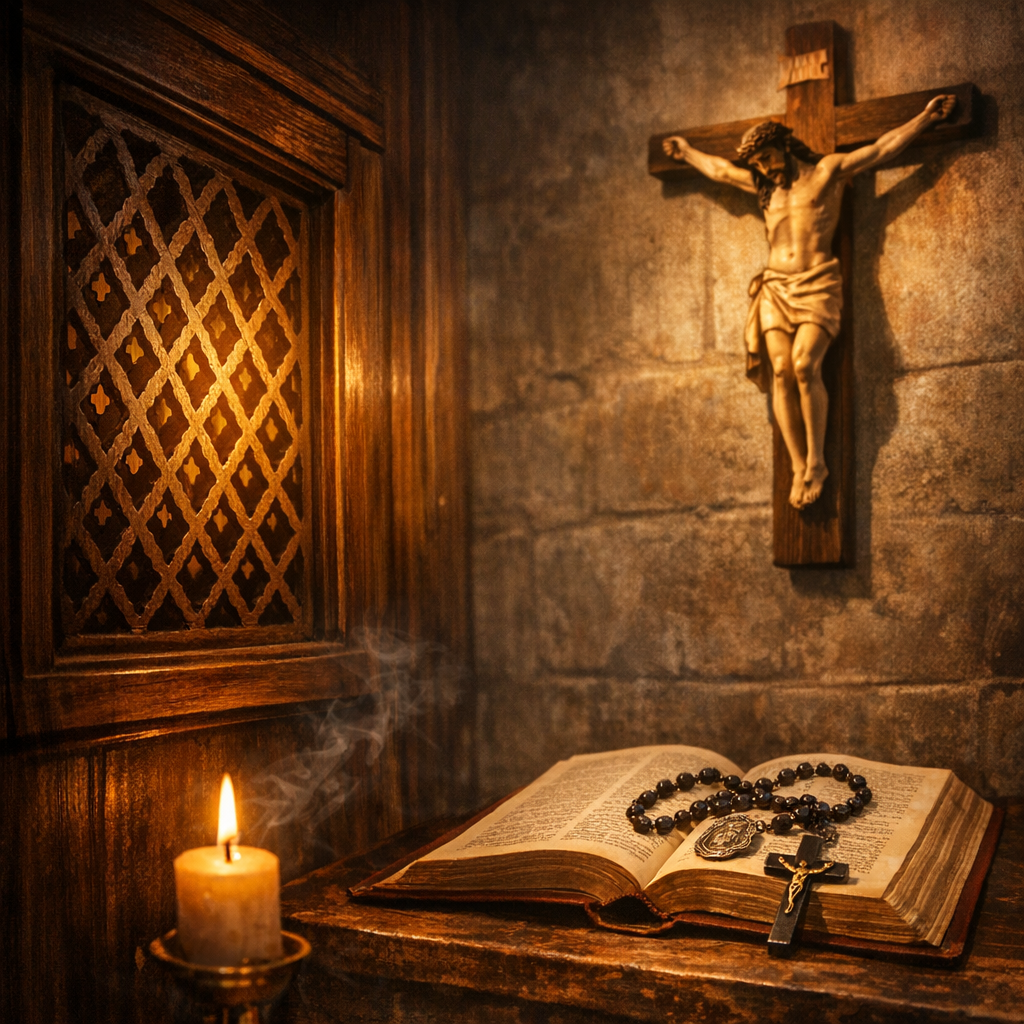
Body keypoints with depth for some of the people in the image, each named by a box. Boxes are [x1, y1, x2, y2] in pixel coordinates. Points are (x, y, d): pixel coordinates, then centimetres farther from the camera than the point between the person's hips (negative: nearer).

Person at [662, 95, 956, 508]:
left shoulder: (828, 170, 8)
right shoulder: (762, 184, 21)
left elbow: (883, 148, 6)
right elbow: (717, 169, 35)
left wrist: (927, 116, 1)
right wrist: (686, 151, 46)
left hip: (818, 284, -4)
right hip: (776, 287, 4)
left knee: (805, 365, -23)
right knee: (782, 373, -11)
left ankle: (816, 461, -12)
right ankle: (799, 469, -9)